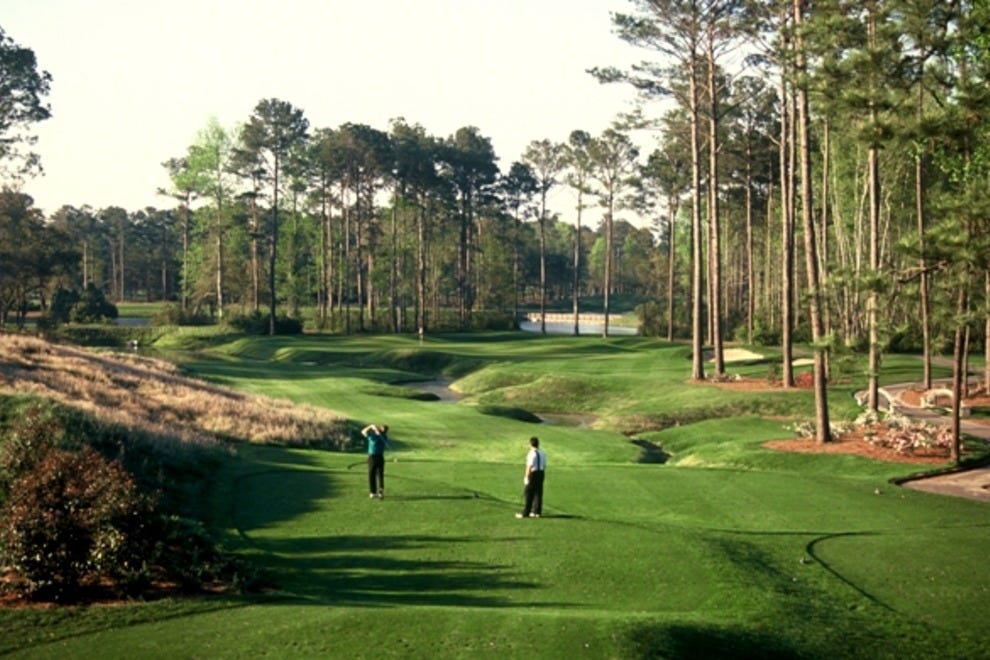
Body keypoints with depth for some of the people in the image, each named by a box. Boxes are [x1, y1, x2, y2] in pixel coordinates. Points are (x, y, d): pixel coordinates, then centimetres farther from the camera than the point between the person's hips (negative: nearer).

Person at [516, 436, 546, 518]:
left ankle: (525, 513, -1)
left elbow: (529, 466, -18)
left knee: (529, 494, -3)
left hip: (533, 473, -8)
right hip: (541, 473, 8)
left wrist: (526, 477, -15)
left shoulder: (532, 453, -16)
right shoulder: (543, 453, 8)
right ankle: (537, 512, 17)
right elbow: (544, 465, 12)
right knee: (538, 493, 12)